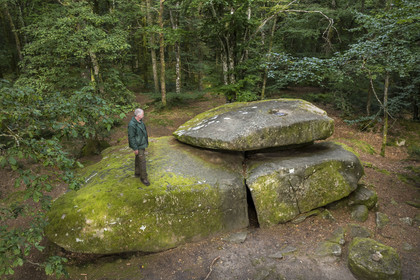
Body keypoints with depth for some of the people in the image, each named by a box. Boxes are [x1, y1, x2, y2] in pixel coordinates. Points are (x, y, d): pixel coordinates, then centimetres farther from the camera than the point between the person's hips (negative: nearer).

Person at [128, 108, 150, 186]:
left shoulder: (140, 121, 2)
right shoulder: (132, 124, -26)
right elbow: (131, 137, -23)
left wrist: (146, 141, 20)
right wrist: (135, 148, -19)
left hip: (142, 144, 9)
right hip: (138, 146, -9)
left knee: (138, 159, 22)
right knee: (142, 161, -4)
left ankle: (137, 173, 38)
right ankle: (143, 177, 7)